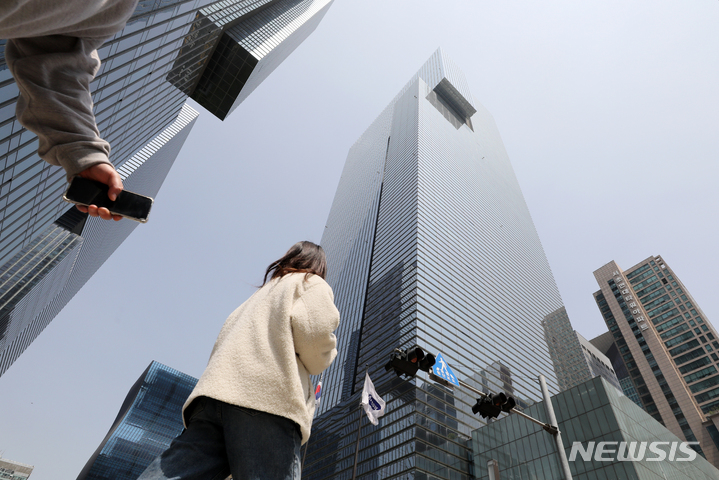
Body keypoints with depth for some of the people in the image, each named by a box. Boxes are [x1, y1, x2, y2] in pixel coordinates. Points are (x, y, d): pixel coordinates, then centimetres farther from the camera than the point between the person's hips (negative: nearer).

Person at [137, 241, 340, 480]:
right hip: (270, 395, -6)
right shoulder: (312, 283, 18)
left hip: (216, 387, 7)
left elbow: (224, 343, 28)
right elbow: (316, 330, -2)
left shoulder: (258, 295, 39)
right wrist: (323, 358, 16)